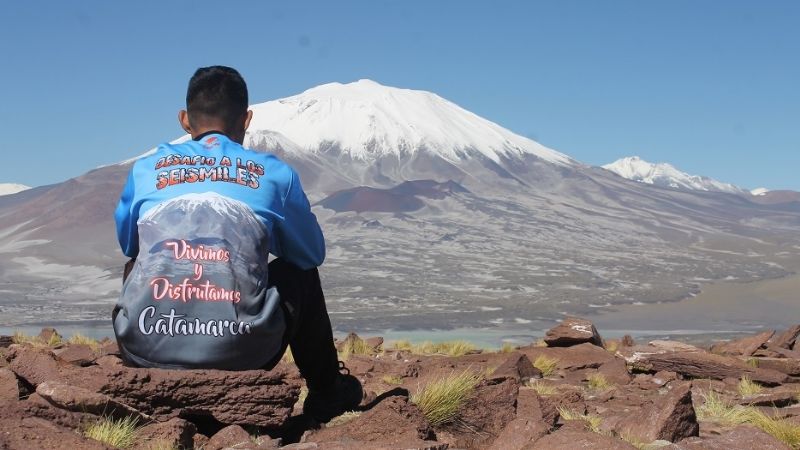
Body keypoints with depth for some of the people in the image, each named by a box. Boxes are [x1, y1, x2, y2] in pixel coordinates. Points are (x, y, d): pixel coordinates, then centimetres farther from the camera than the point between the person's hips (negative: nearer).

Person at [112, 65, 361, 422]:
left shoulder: (147, 169, 11)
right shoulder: (274, 174, 7)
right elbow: (312, 254, 22)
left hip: (148, 351, 2)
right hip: (241, 353, -1)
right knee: (300, 272, 29)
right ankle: (326, 391, 39)